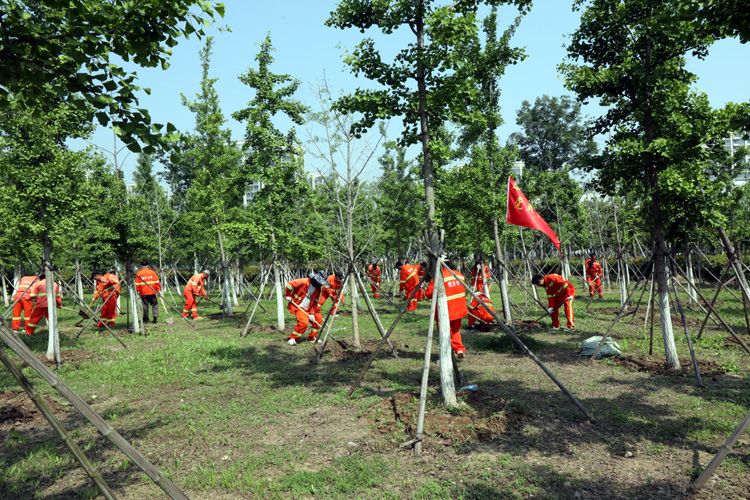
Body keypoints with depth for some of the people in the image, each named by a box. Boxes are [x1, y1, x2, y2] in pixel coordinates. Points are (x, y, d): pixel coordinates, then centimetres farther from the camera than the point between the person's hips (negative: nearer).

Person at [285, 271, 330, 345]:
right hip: (298, 306, -7)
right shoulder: (304, 282, -21)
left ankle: (312, 338, 18)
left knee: (318, 318, 3)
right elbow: (289, 284, -17)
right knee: (304, 322, -25)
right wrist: (288, 296, -10)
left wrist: (312, 313, -6)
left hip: (307, 309, 8)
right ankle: (291, 339, -10)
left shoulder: (319, 289, 1)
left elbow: (315, 302, 4)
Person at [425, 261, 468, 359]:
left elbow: (429, 294, -14)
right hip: (458, 309, 6)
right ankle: (460, 350, 9)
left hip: (446, 310, -6)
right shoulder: (459, 275, 5)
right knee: (455, 330, 22)